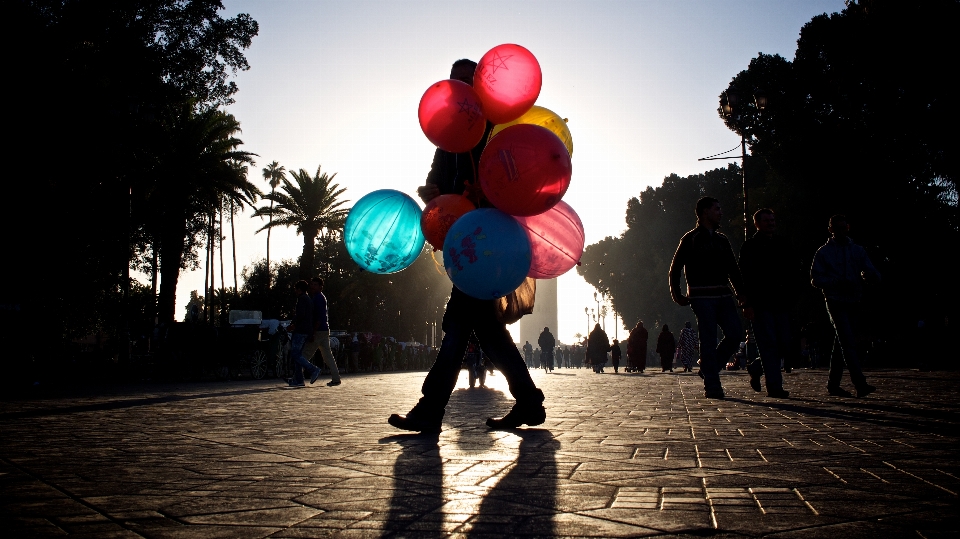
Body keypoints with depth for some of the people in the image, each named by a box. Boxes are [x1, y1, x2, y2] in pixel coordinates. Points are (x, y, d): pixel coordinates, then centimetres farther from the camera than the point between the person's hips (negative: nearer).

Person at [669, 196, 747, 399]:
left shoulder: (722, 240, 19)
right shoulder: (691, 239, 1)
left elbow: (733, 269, 19)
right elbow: (675, 269, 0)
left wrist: (741, 292, 8)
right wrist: (677, 295, -7)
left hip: (723, 295, 6)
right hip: (702, 297, -6)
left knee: (735, 333, -5)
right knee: (709, 340, -7)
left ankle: (708, 367, 15)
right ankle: (712, 386, -2)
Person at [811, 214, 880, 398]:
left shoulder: (858, 251, 12)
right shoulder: (824, 252, 2)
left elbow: (875, 276, 6)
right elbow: (815, 279, -3)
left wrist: (868, 274, -18)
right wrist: (838, 282, -17)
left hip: (854, 303, 5)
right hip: (836, 303, -4)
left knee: (842, 343, 9)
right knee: (848, 343, -14)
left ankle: (833, 384, 16)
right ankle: (860, 384, -18)